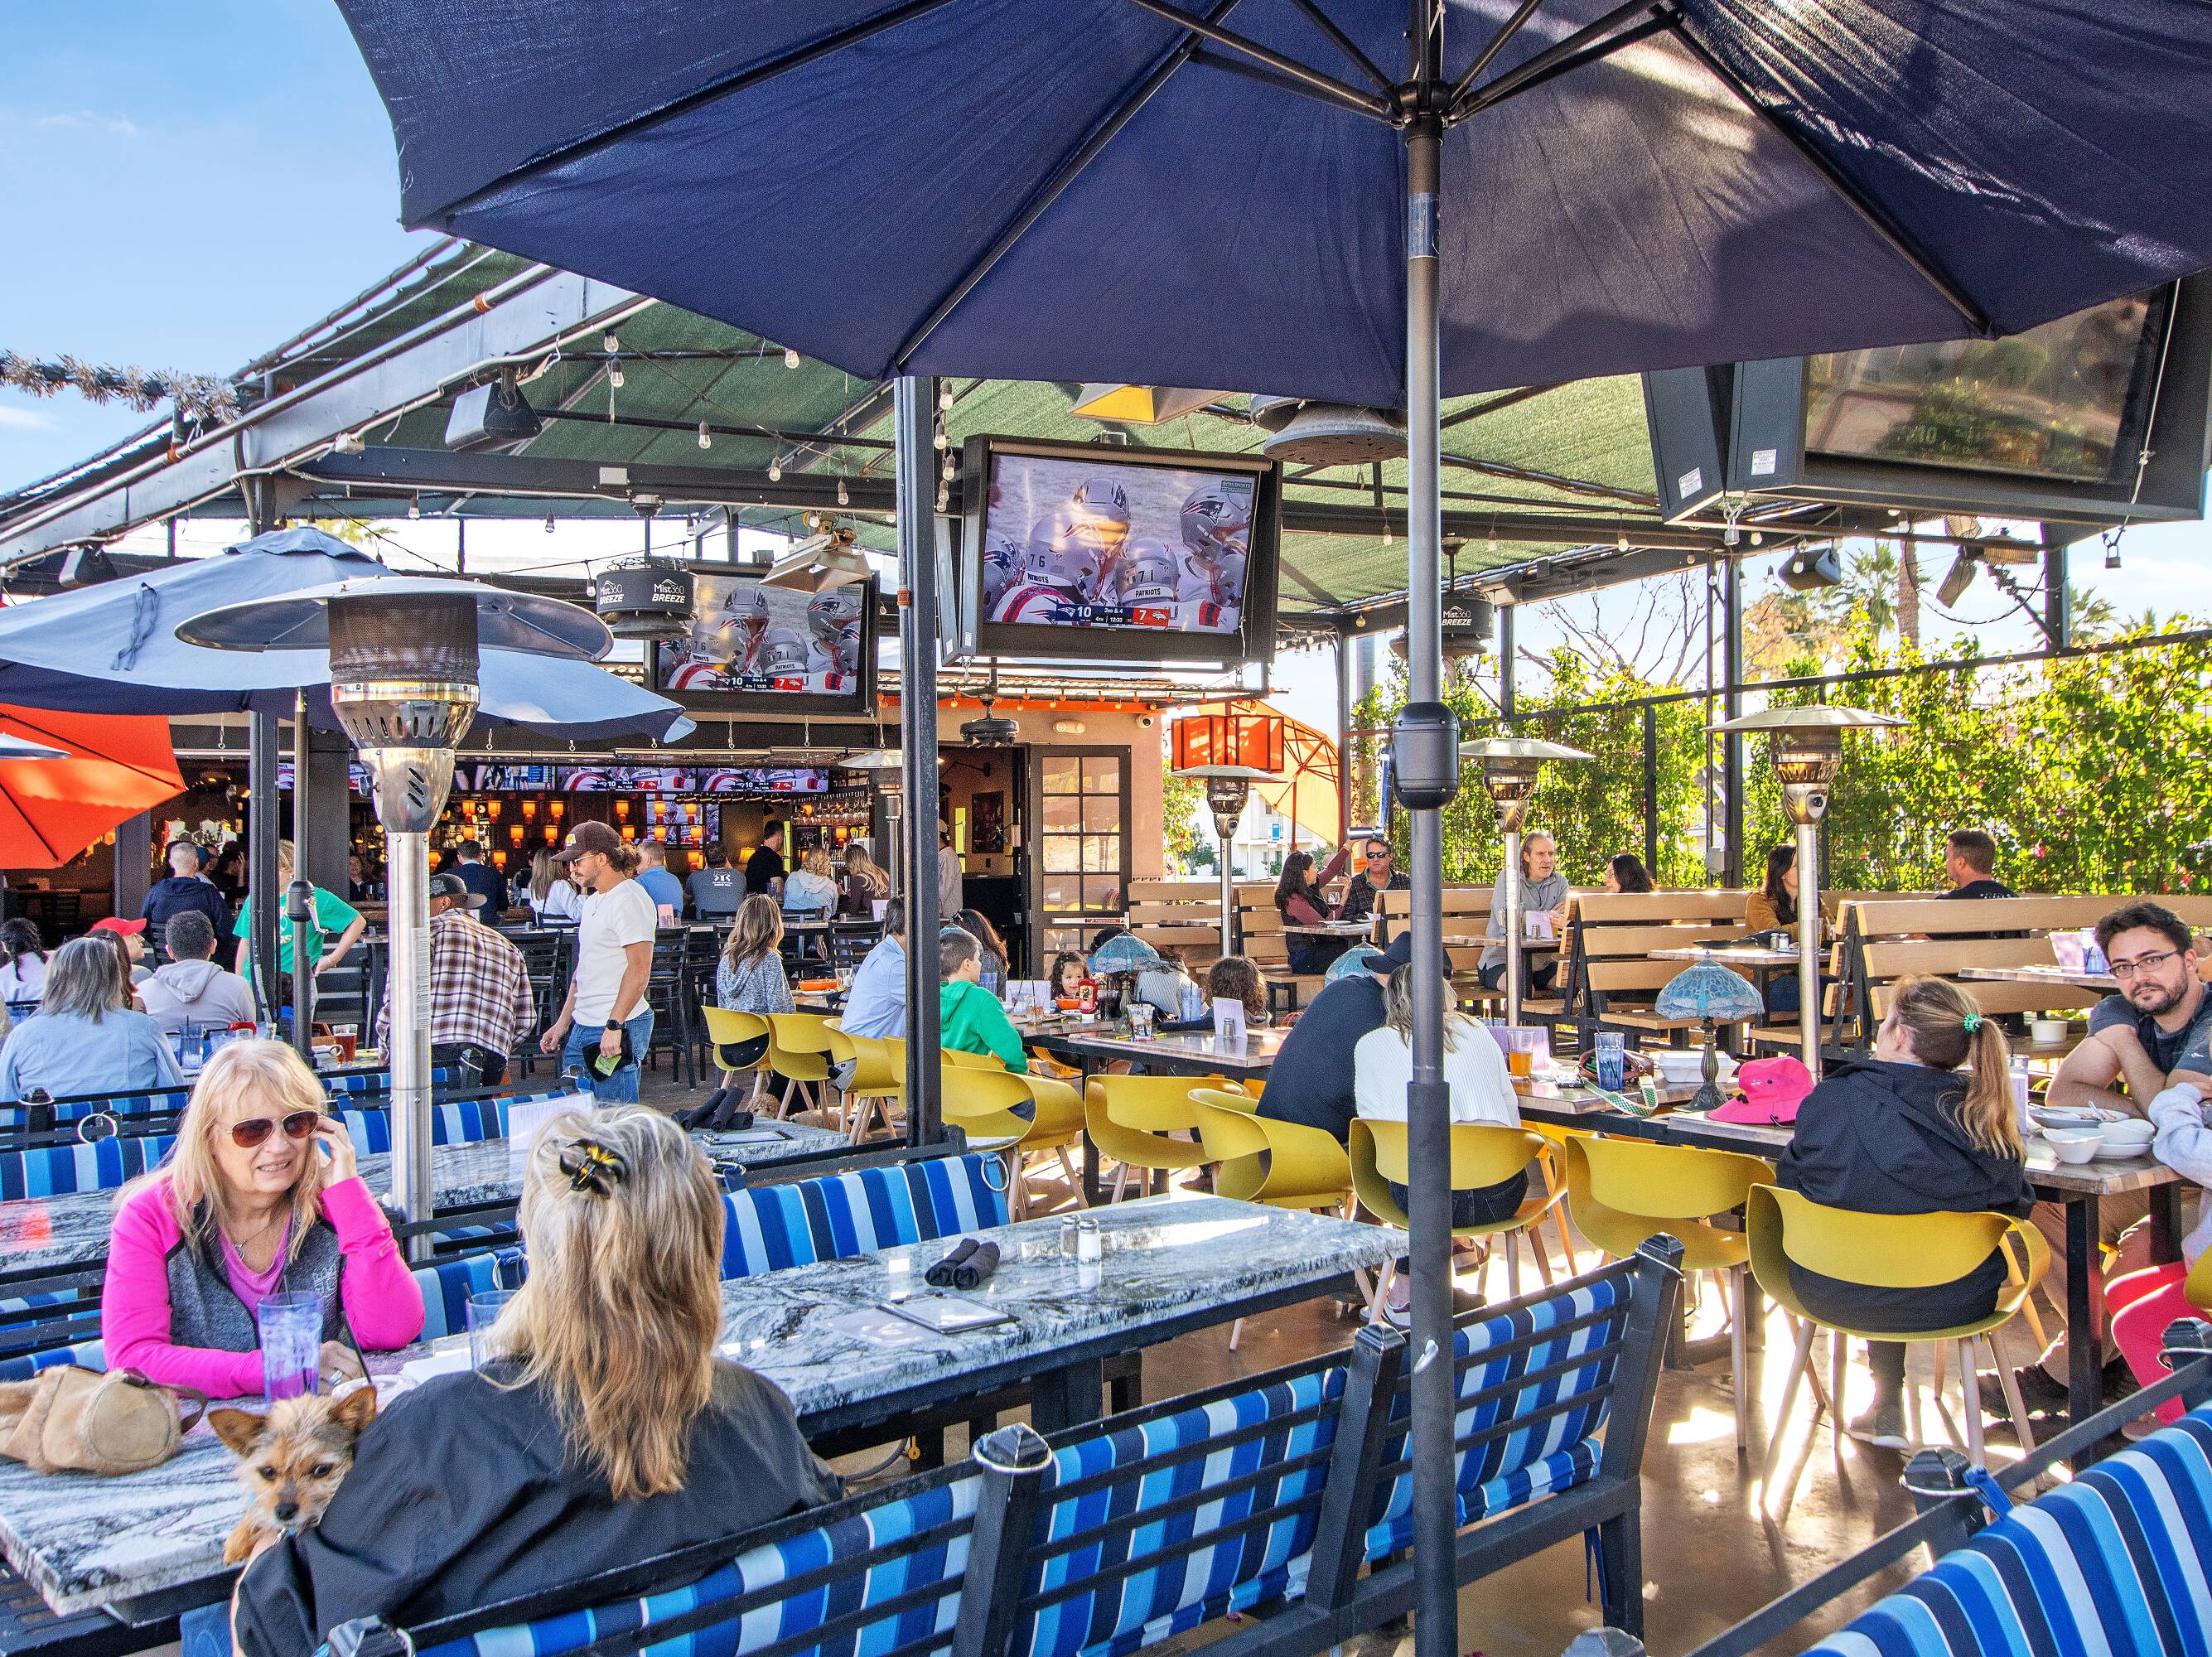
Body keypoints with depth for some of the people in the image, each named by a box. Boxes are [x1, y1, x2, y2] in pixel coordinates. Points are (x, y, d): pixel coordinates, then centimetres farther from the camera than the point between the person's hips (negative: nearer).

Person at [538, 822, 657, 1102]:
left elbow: (639, 968, -20)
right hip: (581, 1028, 10)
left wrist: (614, 1026, -24)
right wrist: (563, 1022, 21)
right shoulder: (593, 900, 18)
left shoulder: (629, 899, -13)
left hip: (616, 1030, -10)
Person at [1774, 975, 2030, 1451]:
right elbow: (2016, 1206, 2)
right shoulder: (1988, 1114, -13)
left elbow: (1789, 1181, -4)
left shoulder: (1833, 1099, -18)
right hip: (1957, 1302, 1)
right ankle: (1887, 1408, 42)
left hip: (1833, 1296, -1)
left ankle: (1887, 1404, 38)